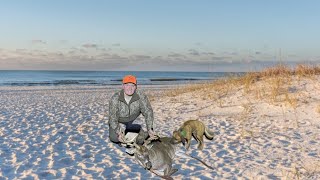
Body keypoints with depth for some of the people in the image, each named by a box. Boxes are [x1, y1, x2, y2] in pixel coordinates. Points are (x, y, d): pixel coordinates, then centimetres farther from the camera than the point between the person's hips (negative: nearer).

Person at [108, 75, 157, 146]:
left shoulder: (141, 96, -27)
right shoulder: (115, 99, -27)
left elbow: (148, 112, -25)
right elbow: (113, 118, -25)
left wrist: (150, 129, -37)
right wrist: (119, 132, -40)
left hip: (133, 120, 0)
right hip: (118, 122, 0)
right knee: (114, 138, -18)